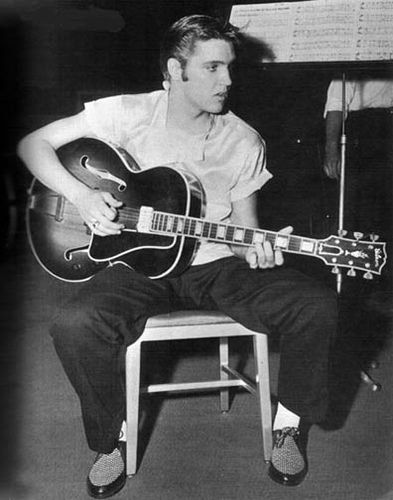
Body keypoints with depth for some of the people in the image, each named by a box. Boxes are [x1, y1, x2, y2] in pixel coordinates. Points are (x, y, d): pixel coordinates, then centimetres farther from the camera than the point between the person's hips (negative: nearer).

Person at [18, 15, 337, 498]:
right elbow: (34, 143, -3)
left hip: (216, 264, 2)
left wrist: (255, 249, -17)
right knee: (74, 326, -31)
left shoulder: (243, 141, 0)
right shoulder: (127, 114, -6)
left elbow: (243, 224, 7)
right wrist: (80, 195, -19)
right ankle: (110, 443, -2)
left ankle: (289, 425, 6)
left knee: (316, 305, -19)